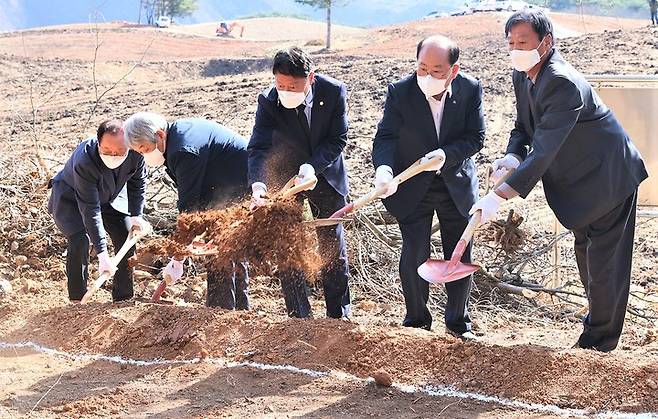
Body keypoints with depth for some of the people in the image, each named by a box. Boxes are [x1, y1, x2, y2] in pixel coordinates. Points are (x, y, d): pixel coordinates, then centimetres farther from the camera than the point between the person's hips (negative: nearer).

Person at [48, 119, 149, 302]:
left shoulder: (135, 152, -29)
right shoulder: (84, 162, -43)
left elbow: (138, 182, -5)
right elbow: (90, 210, -41)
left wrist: (135, 215, -12)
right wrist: (102, 255, -42)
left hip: (110, 197, 5)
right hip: (71, 197, -5)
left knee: (127, 239, -3)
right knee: (79, 241, -23)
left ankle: (123, 298, 12)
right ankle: (77, 301, -10)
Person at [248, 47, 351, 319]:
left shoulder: (334, 91, -22)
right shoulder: (269, 101, -24)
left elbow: (338, 139, -16)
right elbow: (258, 148, -29)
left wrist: (313, 166, -31)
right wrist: (258, 183, -47)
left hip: (326, 173, 1)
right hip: (284, 175, -1)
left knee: (333, 246, 10)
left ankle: (339, 315, 24)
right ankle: (299, 318, 9)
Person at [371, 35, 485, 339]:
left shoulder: (470, 90, -14)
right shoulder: (400, 92, -18)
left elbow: (476, 137, -12)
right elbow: (385, 137, -21)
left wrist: (445, 154, -29)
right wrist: (384, 168, -41)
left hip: (456, 184, 2)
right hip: (413, 188, -1)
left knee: (461, 256, 8)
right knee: (414, 255, -5)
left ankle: (458, 322, 27)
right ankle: (416, 320, 15)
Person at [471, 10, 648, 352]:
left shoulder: (562, 83, -33)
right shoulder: (522, 75, -3)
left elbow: (543, 152, -37)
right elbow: (524, 127, 8)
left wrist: (498, 196, -41)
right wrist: (512, 156, -16)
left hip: (608, 178, -10)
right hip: (579, 181, 10)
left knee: (603, 262, -3)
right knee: (586, 255, 23)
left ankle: (598, 343, 7)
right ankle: (597, 321, 41)